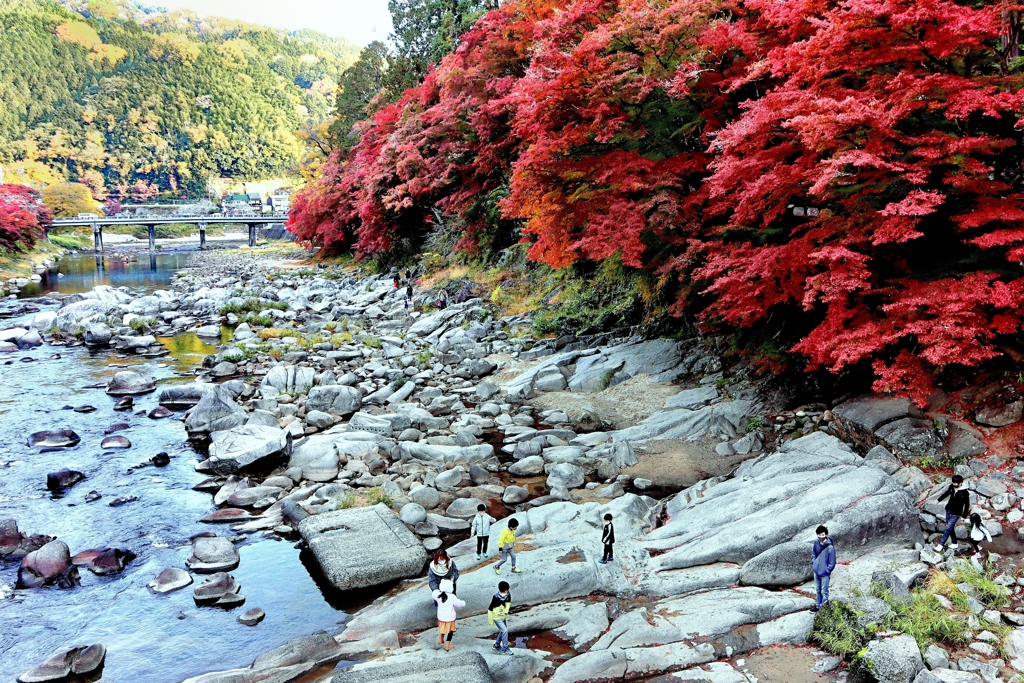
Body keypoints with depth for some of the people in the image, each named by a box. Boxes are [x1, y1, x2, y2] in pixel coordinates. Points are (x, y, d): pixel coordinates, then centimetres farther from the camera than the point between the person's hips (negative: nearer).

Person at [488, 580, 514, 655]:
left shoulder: (508, 594, -13)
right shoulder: (496, 598, -29)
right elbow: (490, 609, -20)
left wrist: (506, 611, -12)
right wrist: (490, 621, -15)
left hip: (503, 617, 7)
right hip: (497, 617, -7)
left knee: (502, 631, 18)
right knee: (504, 631, -11)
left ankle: (496, 645, 39)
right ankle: (505, 649, 3)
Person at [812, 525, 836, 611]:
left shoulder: (830, 547, -22)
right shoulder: (816, 543, -5)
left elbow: (832, 562, -15)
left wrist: (827, 570, -13)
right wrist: (812, 563, 7)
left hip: (824, 573, -6)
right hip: (816, 571, 6)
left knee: (824, 592, 4)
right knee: (818, 590, 22)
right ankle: (818, 605, 37)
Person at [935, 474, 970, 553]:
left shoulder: (965, 493, -21)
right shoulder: (951, 487, -6)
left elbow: (967, 505, -11)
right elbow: (947, 493, 16)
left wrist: (964, 516, -6)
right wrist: (939, 500, 27)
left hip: (956, 514, -6)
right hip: (948, 510, 6)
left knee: (948, 528, -9)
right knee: (951, 528, 17)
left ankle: (941, 545, -5)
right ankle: (954, 544, 33)